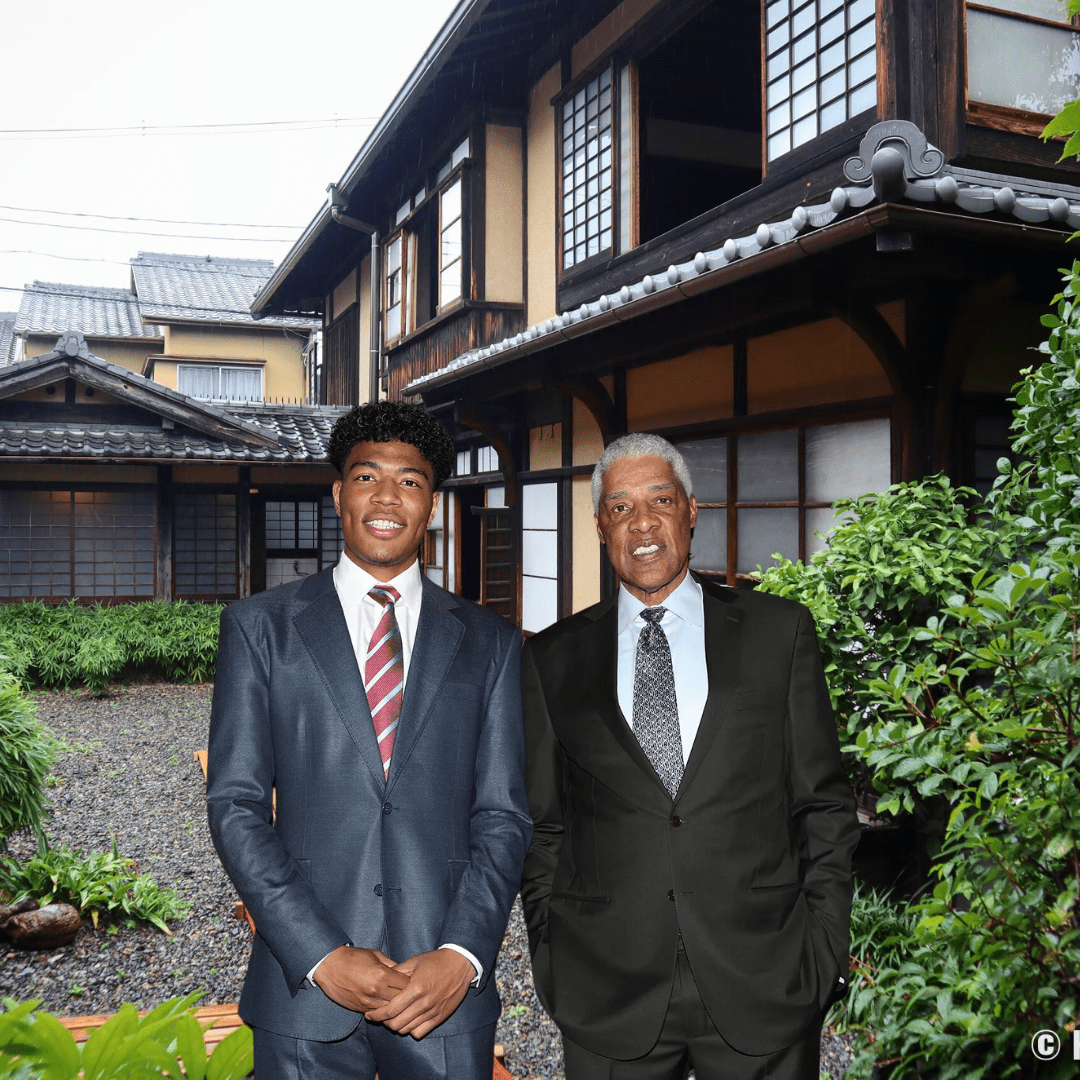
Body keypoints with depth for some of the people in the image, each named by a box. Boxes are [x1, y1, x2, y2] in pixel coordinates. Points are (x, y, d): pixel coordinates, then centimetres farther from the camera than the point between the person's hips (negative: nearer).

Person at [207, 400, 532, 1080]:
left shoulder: (489, 642, 5)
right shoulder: (260, 627, 2)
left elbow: (504, 814, 2)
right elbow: (236, 804, -3)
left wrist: (462, 956, -11)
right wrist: (321, 955, -11)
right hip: (305, 986, 0)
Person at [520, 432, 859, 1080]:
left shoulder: (780, 631, 1)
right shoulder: (554, 658, 3)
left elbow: (825, 804, 3)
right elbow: (543, 826, 7)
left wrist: (825, 950, -2)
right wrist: (551, 962, 2)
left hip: (765, 989, 0)